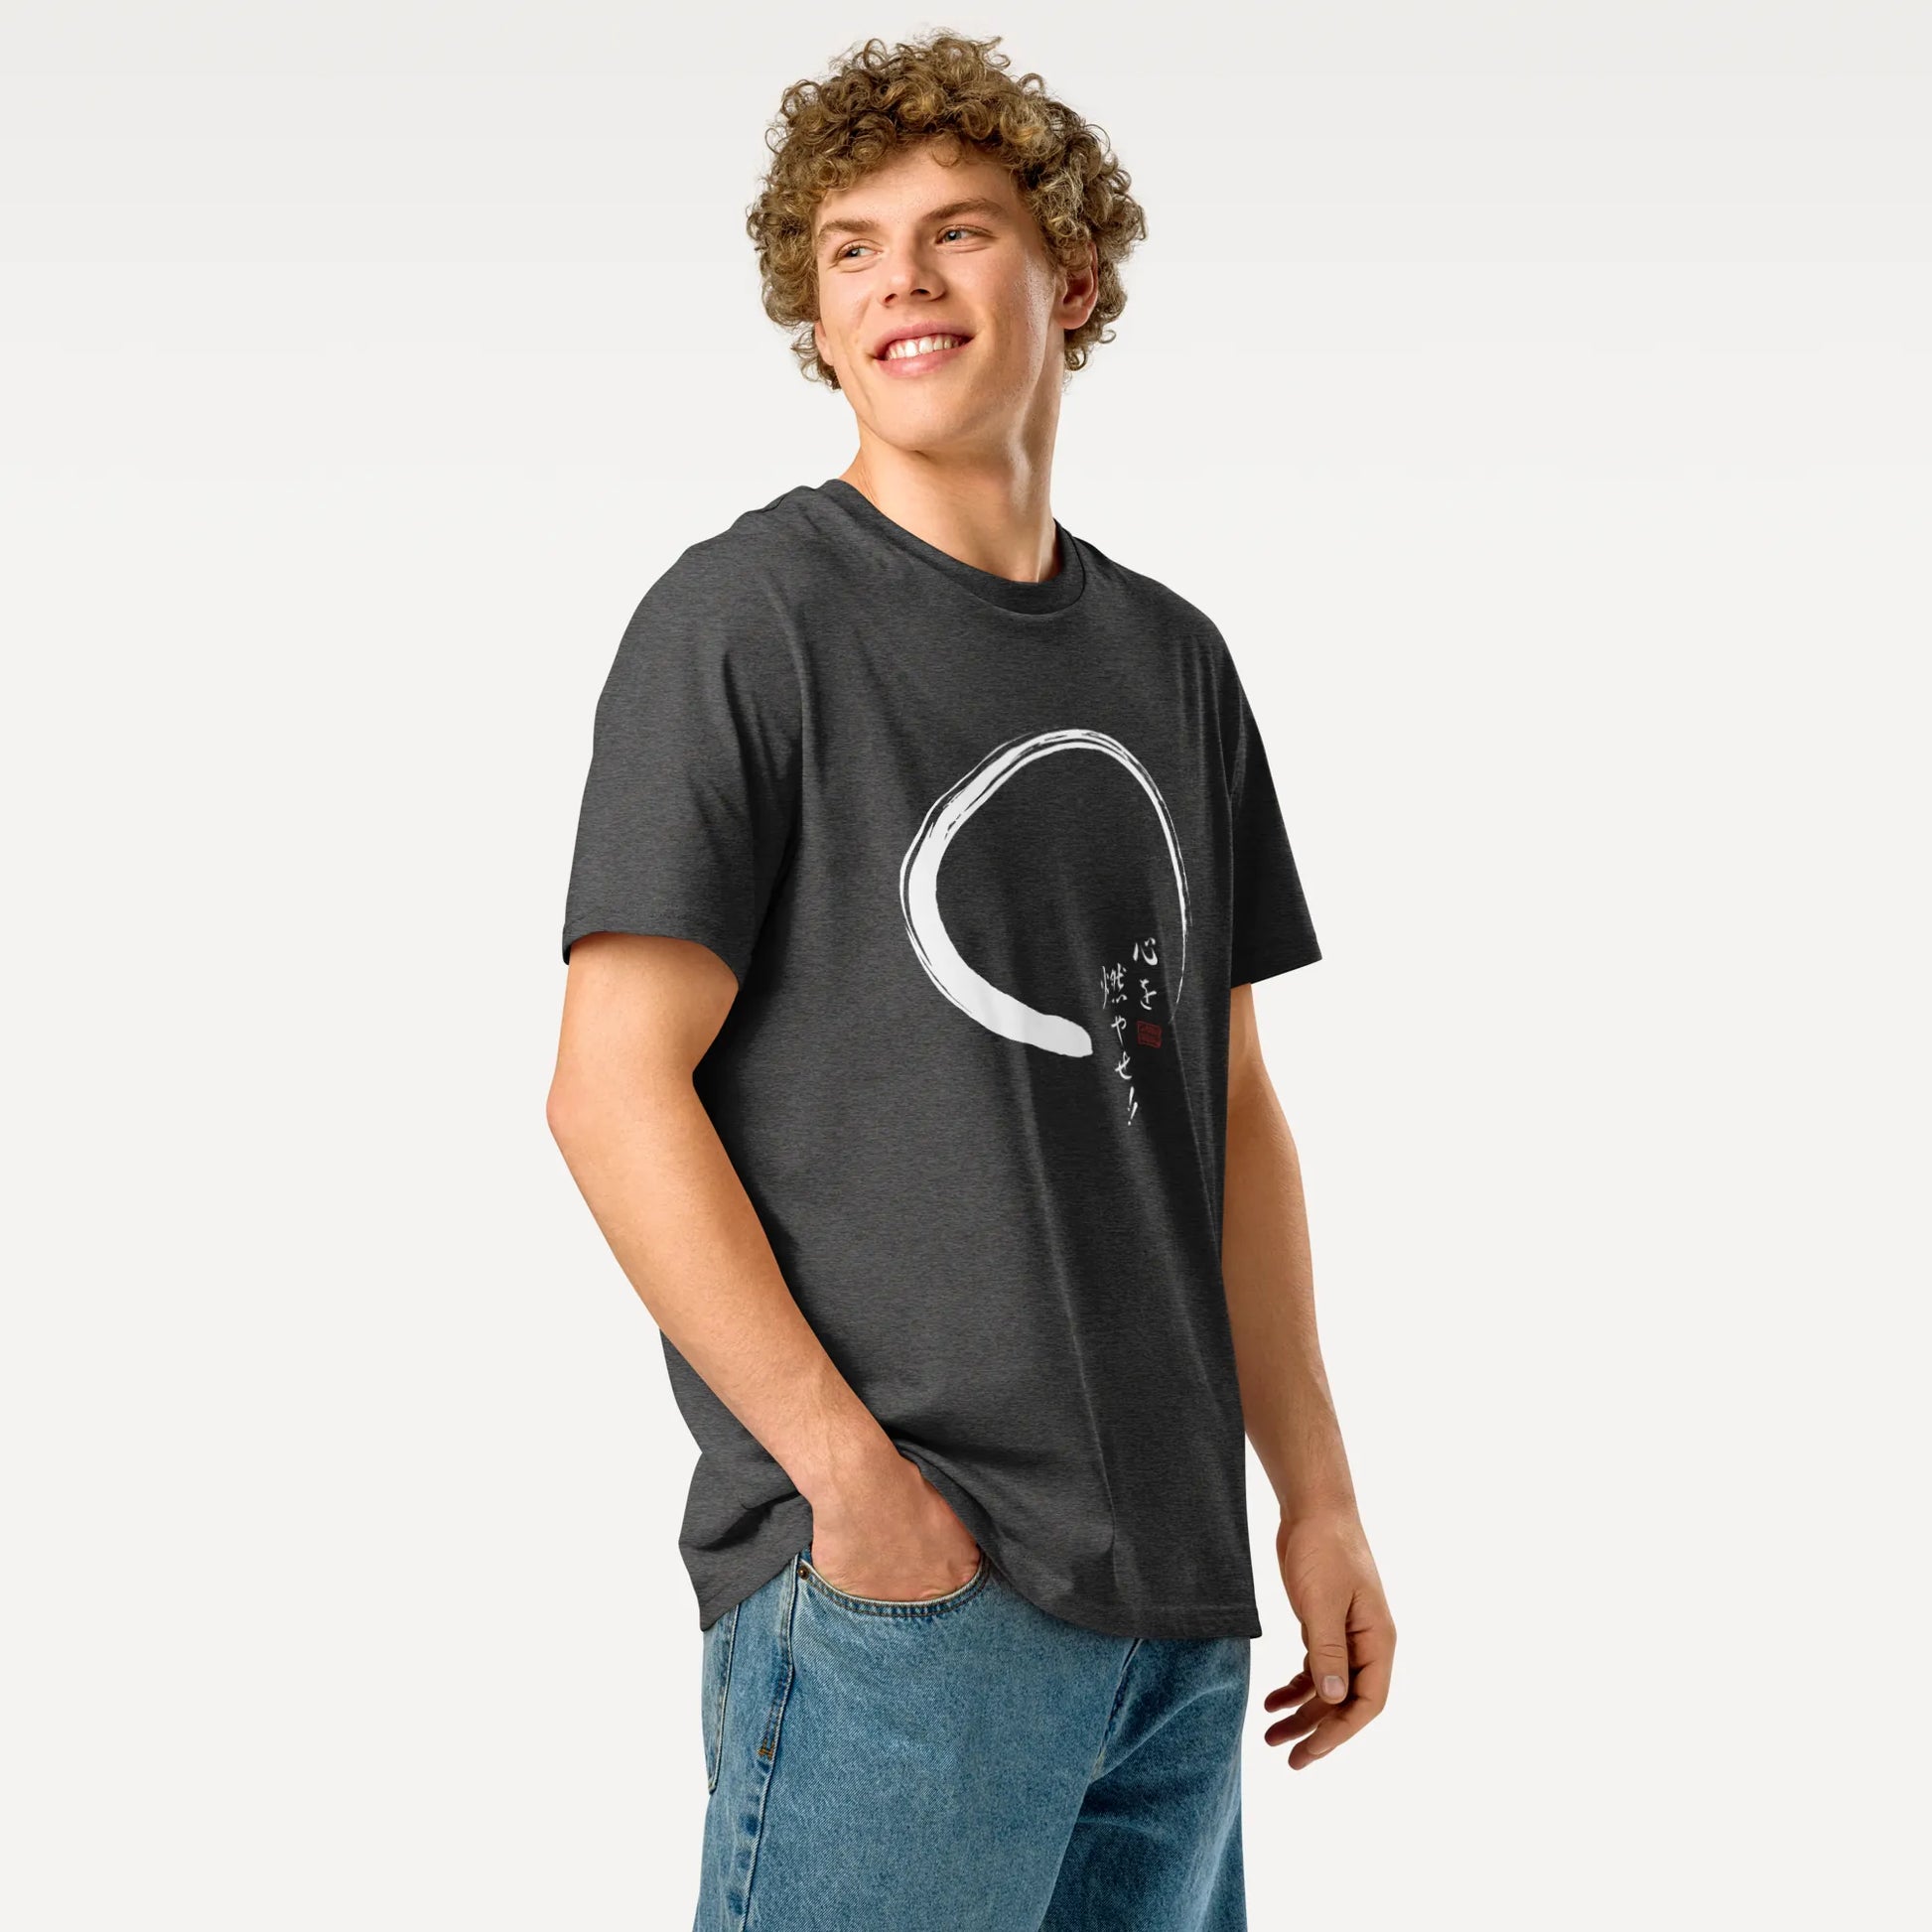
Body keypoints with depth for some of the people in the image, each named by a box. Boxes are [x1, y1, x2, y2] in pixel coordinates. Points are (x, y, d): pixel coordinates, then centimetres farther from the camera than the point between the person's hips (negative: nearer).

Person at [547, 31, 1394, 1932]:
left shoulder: (1173, 659, 12)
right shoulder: (743, 619, -5)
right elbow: (615, 1088, -11)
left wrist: (1318, 1494, 10)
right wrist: (851, 1475, -16)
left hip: (1177, 1595, 6)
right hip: (893, 1581, -6)